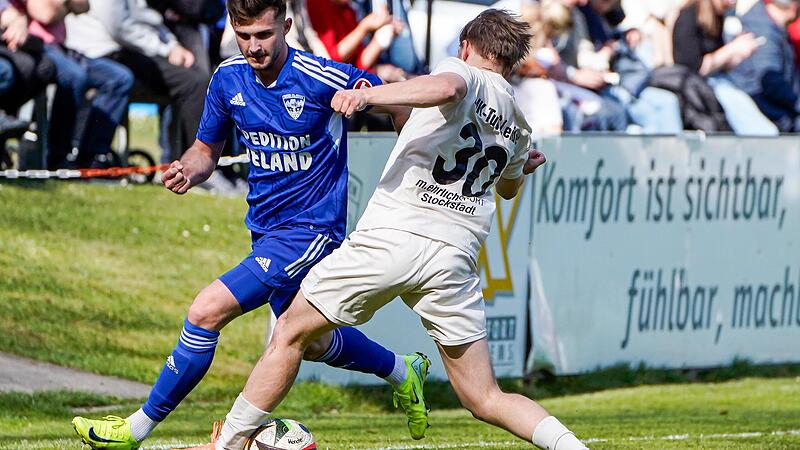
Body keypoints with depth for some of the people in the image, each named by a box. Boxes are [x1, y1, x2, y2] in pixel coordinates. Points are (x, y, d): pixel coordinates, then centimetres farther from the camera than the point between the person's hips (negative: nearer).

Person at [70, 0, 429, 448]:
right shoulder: (229, 78, -3)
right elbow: (208, 148, 11)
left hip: (310, 229, -8)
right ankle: (403, 371, 49)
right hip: (265, 226, 8)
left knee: (207, 312, -18)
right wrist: (188, 171, -12)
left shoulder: (323, 78, -20)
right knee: (308, 342, 23)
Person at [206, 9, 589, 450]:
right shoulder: (517, 126, 22)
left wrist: (370, 95, -28)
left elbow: (446, 87, -22)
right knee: (485, 400, 9)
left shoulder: (464, 71, 5)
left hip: (391, 236, -5)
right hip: (455, 255, 5)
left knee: (290, 333, 12)